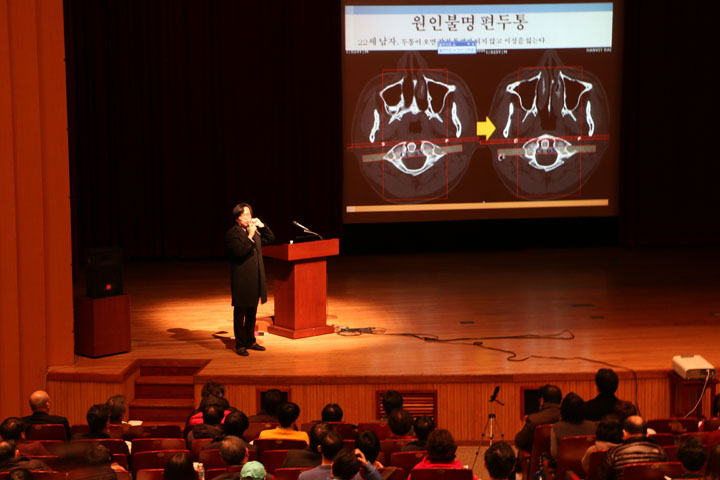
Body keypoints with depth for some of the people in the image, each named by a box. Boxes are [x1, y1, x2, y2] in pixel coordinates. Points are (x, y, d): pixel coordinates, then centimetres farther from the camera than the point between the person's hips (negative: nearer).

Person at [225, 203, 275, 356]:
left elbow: (270, 238, 18)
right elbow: (240, 251, -23)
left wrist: (261, 226, 4)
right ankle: (240, 345, 6)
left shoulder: (255, 230, 11)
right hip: (241, 281, -7)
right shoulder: (232, 234, -11)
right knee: (240, 313, 0)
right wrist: (250, 236, -26)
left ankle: (250, 341, 25)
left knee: (252, 312, 15)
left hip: (255, 280, 7)